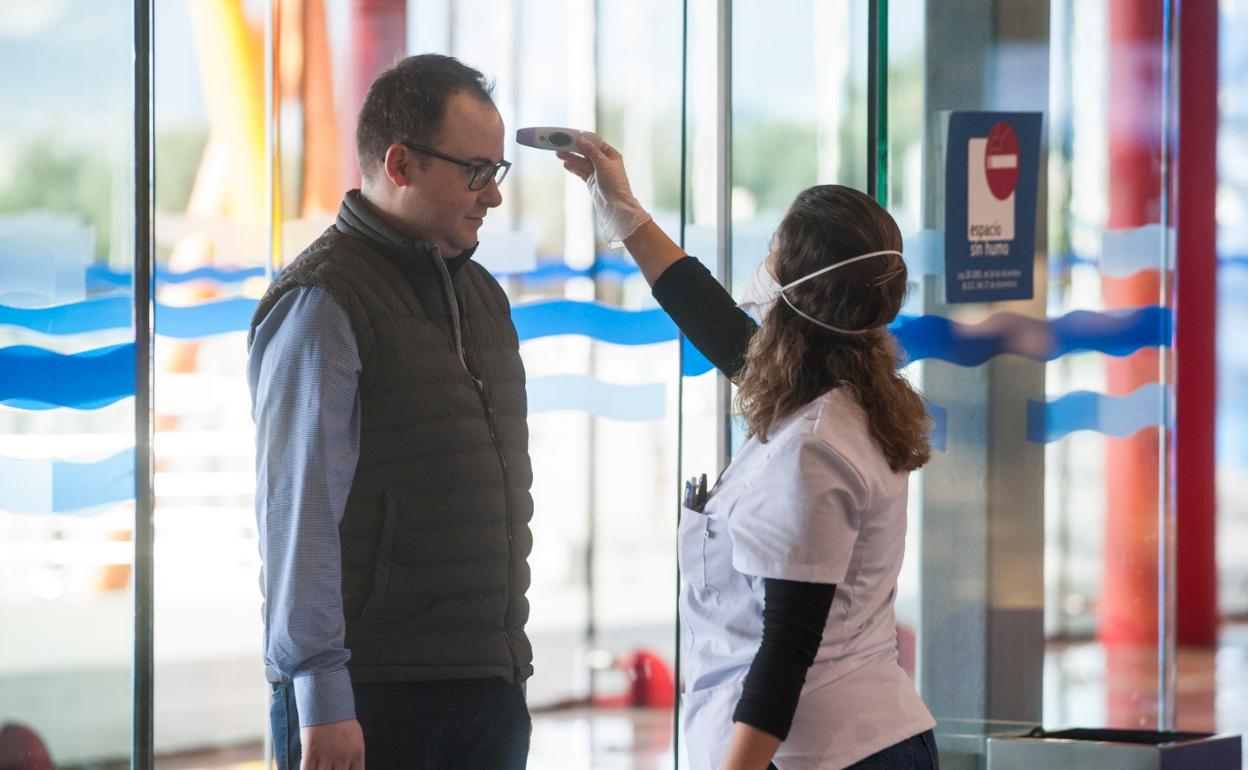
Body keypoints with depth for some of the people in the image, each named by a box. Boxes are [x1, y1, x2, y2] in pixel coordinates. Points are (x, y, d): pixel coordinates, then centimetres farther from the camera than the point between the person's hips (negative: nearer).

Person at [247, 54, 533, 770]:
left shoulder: (483, 293, 16)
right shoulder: (323, 303, -10)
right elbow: (298, 515, -16)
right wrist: (321, 700, -19)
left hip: (491, 686, 7)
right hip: (372, 697, -7)